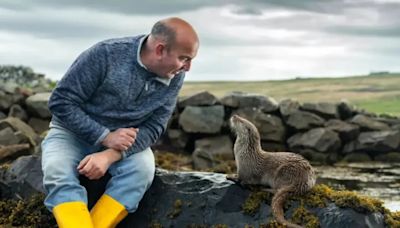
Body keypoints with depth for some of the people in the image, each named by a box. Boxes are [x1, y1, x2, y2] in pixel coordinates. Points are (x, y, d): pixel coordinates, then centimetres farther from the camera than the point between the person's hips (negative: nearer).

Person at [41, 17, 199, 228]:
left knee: (143, 169, -29)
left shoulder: (175, 78, -9)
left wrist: (110, 156, -28)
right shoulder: (106, 54, -22)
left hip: (124, 139, 2)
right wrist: (105, 137, -27)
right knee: (58, 173, -31)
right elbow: (61, 101, -17)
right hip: (74, 131, -2)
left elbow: (154, 127, -11)